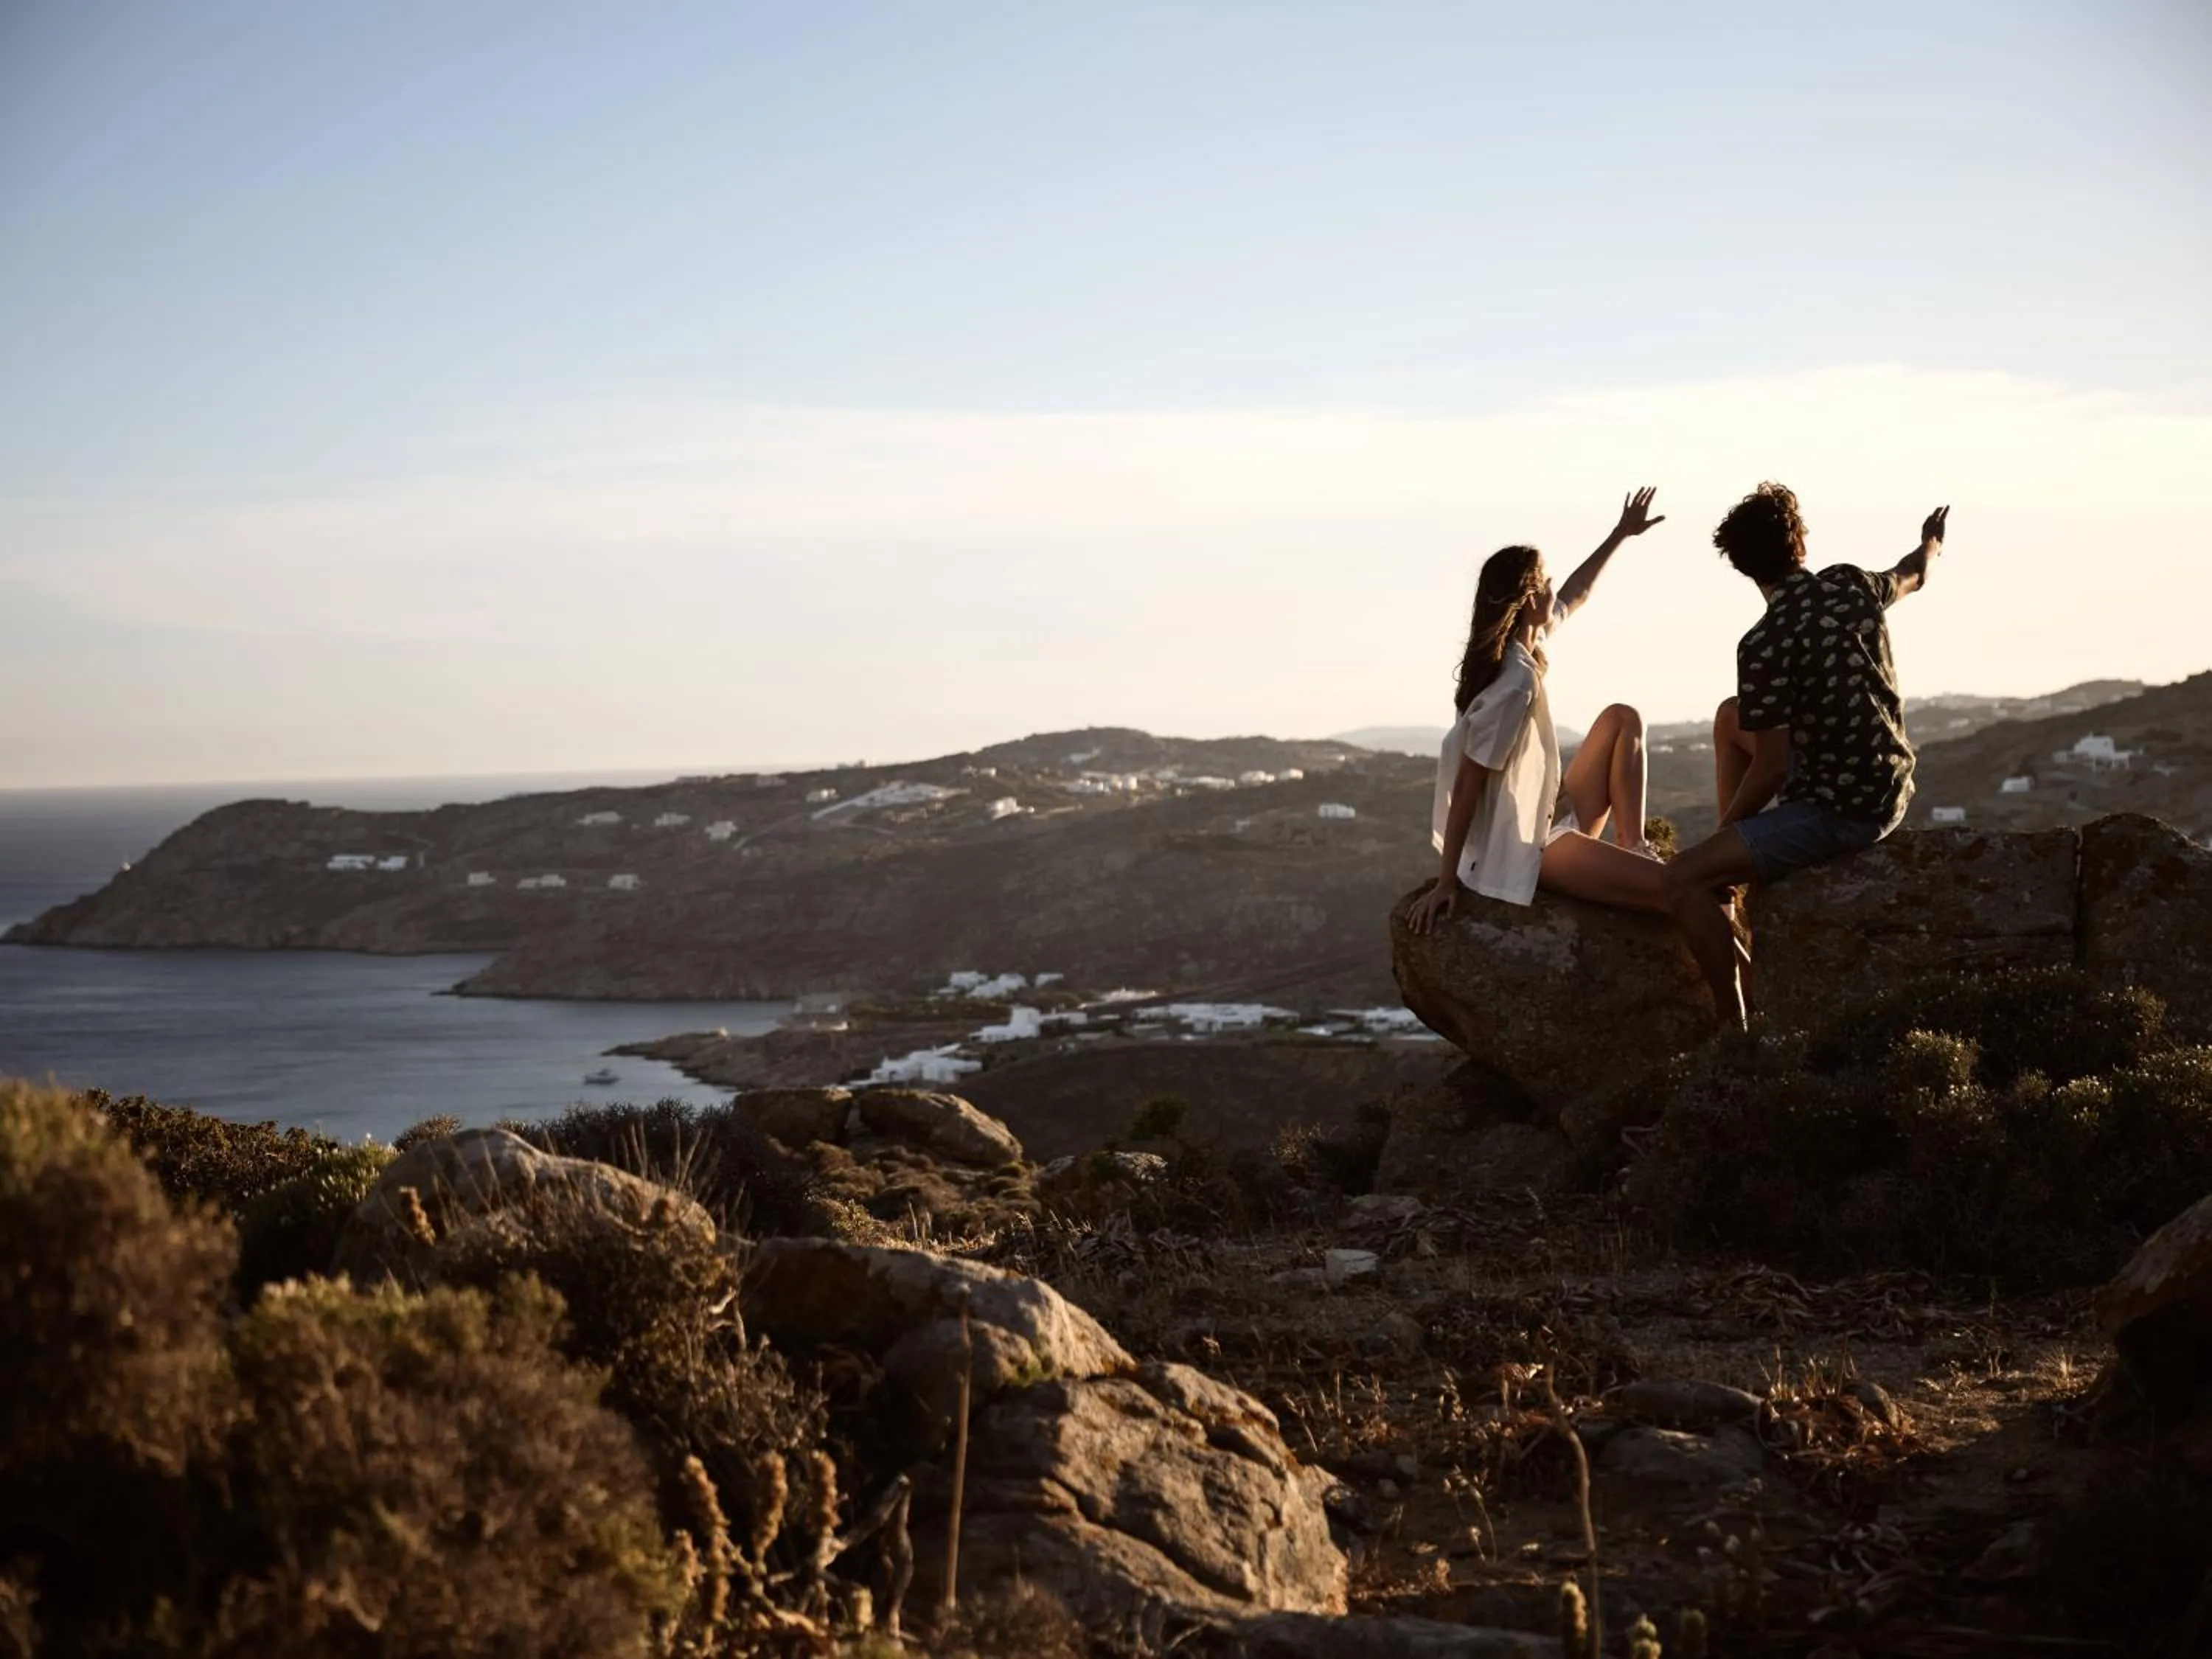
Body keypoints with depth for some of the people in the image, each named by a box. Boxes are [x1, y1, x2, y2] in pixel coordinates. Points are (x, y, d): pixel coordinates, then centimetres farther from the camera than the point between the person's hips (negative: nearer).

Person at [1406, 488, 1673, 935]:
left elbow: (1575, 595, 25)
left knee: (1622, 719, 18)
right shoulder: (1515, 684, -25)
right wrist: (1448, 881, -21)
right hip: (1522, 851, -11)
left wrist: (1621, 534, 30)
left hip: (1542, 825, 11)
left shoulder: (1518, 646, 3)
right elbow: (1468, 782, -23)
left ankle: (1632, 847, 12)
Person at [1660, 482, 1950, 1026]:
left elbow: (1771, 769, -19)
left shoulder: (1765, 646, -22)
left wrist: (1723, 829, 0)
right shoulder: (1852, 584, -1)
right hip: (1889, 786, 9)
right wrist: (1931, 541, 48)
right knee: (1732, 718, 25)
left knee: (1683, 879, -12)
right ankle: (1731, 863, 32)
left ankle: (1737, 1026, -13)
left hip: (1840, 812, -8)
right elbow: (1912, 575, 24)